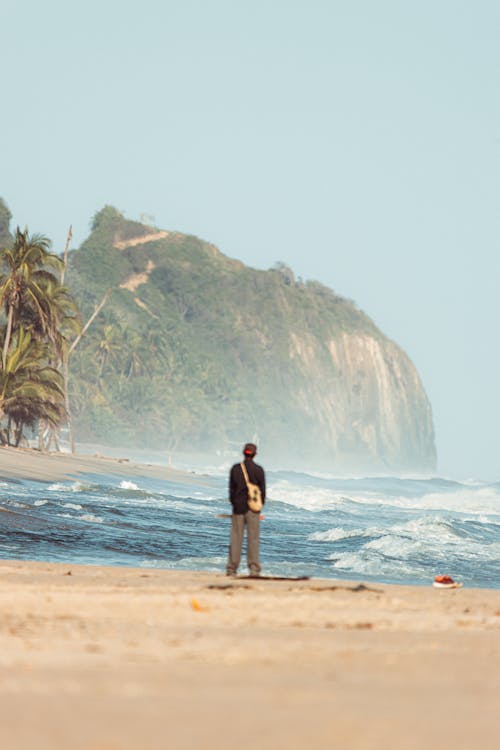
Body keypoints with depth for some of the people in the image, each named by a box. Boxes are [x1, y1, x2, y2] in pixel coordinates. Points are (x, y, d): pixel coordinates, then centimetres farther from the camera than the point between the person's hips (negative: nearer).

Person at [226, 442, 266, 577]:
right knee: (253, 538, 3)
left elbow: (231, 489, 3)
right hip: (253, 508, -1)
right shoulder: (258, 470, -4)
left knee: (235, 538, 5)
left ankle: (232, 568, 4)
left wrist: (234, 504, 12)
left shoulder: (235, 469, -1)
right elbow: (263, 490, -1)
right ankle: (254, 568, 0)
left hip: (238, 507, 1)